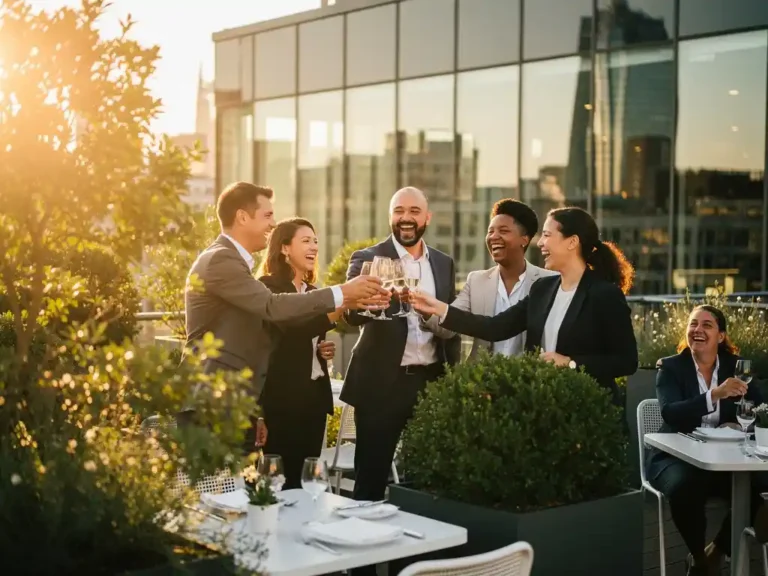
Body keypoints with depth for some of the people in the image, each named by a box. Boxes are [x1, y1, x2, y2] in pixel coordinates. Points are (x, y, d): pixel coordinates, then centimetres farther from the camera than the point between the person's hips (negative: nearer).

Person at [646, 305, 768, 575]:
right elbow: (670, 413, -20)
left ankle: (715, 552, -1)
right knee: (685, 487, -36)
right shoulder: (670, 367, -2)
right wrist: (715, 395, -34)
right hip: (676, 457, -3)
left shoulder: (735, 367, 8)